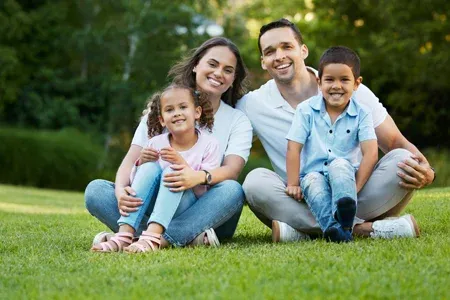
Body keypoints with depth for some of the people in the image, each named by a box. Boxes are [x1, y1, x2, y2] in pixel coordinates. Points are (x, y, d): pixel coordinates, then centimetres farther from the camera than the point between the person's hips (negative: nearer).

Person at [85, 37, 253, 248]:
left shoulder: (238, 121, 7)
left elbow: (232, 170, -11)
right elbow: (131, 159, 0)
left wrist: (200, 177, -35)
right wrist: (121, 189, -24)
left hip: (204, 213, -1)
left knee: (232, 190, -32)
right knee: (95, 189, -20)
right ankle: (186, 237, -38)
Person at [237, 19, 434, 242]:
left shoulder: (352, 91, -1)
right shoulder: (251, 106, 1)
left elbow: (397, 143, 0)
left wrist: (425, 172, -21)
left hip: (358, 200, 1)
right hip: (303, 207, 0)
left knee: (401, 161, -24)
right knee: (256, 181, -27)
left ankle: (304, 231, -27)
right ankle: (363, 229, -31)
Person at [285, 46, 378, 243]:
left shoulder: (362, 115, -1)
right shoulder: (306, 110, 0)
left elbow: (371, 153, -11)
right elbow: (293, 148, -4)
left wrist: (355, 187, -21)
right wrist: (293, 184, -13)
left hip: (345, 174, 0)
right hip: (314, 174, 0)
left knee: (339, 165, -32)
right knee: (312, 182, -33)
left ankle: (344, 212, -56)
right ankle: (332, 227, -54)